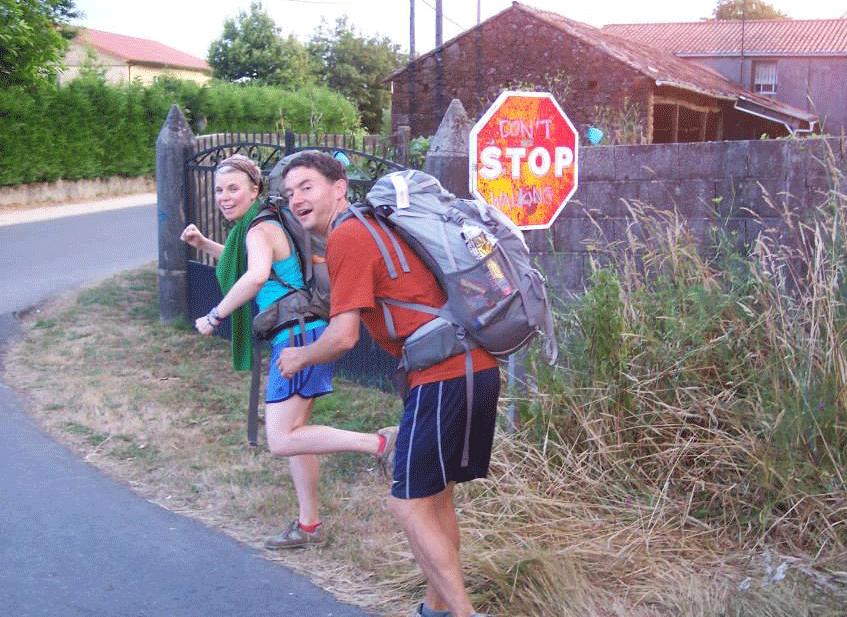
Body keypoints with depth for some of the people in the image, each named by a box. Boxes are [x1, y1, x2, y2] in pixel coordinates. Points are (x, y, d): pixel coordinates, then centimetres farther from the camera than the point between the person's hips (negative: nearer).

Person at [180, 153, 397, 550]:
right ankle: (309, 525, 27)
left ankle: (381, 443, -17)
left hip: (299, 335, -10)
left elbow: (256, 275, -34)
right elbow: (243, 262, 40)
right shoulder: (252, 226, 17)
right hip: (297, 336, 10)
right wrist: (202, 243, 26)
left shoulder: (259, 227, -12)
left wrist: (214, 317, -24)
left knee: (282, 440, -14)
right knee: (292, 432, 17)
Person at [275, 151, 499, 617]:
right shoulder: (370, 225, 19)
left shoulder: (347, 237, -10)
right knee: (435, 498, 19)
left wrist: (300, 358, 6)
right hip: (473, 368, 10)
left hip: (445, 377, -10)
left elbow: (343, 336, -13)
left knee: (409, 505, -3)